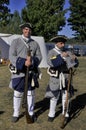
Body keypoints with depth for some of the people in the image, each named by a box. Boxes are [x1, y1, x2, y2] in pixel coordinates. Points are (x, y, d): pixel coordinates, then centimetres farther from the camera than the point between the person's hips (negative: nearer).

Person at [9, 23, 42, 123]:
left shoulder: (35, 43, 7)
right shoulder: (15, 42, -3)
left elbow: (39, 56, 1)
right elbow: (12, 57, -11)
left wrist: (32, 61, -21)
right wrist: (24, 63, -25)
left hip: (32, 72, 3)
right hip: (18, 72, -2)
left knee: (31, 93, 11)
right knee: (17, 94, 6)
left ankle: (31, 113, 26)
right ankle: (16, 114, 22)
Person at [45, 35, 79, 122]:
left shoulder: (67, 52, 8)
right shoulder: (52, 52, -4)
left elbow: (75, 64, 4)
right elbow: (50, 63, -23)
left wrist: (74, 59, -17)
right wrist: (61, 56, -26)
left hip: (66, 77, 4)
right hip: (56, 77, -4)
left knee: (66, 96, 10)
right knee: (54, 96, 5)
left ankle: (65, 113, 25)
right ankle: (51, 114, 18)